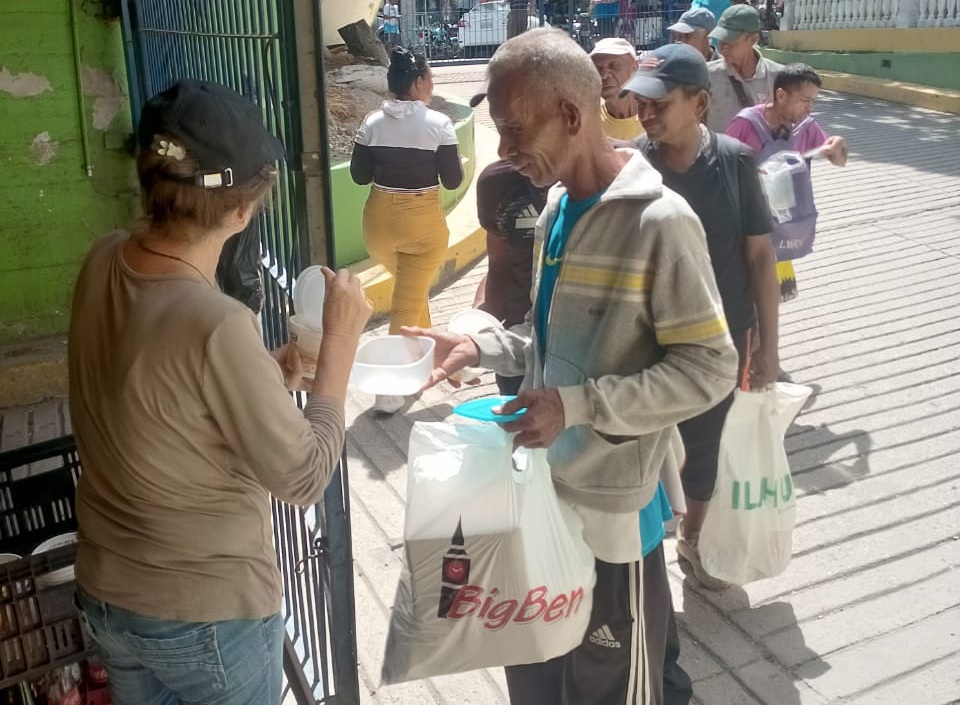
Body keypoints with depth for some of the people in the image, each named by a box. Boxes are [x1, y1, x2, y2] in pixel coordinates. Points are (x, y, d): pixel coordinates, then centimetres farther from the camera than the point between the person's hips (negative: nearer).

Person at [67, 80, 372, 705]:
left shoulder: (101, 262, -10)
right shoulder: (217, 325, -33)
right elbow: (305, 478, -21)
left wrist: (264, 380, -1)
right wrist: (341, 341, -15)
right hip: (206, 615, -6)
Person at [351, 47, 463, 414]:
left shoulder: (372, 122, -1)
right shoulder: (438, 123, -11)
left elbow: (359, 175, 2)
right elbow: (453, 180, -9)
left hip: (379, 220, 5)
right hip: (422, 222, -4)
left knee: (410, 289, 27)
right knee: (407, 303, 3)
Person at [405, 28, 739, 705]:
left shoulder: (659, 222, -20)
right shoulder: (557, 206, 5)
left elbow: (709, 368, -19)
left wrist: (578, 406, -26)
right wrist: (481, 348, -1)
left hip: (612, 500, -7)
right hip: (546, 483, 7)